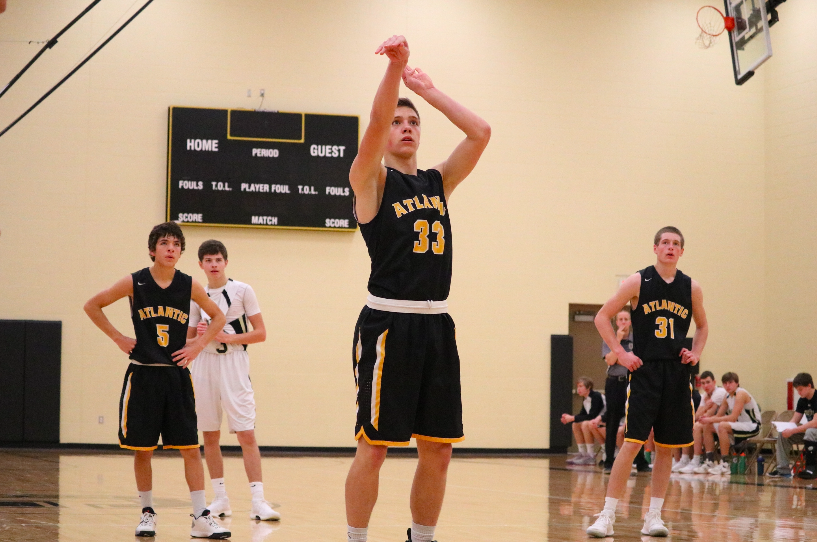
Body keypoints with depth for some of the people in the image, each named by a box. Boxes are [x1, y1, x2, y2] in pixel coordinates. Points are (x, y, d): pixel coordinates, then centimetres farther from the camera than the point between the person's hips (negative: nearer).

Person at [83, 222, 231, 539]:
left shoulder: (189, 286, -1)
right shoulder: (135, 283, -5)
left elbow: (218, 317, 13)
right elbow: (92, 306, 5)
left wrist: (198, 346, 2)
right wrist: (118, 338, 0)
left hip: (177, 376, 1)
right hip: (143, 375, -1)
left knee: (190, 448, -3)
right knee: (142, 449, 5)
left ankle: (201, 518, -1)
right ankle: (147, 513, 19)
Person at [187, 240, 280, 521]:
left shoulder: (242, 291, -1)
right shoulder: (196, 296, 9)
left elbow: (260, 333, -3)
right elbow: (188, 340, 14)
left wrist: (225, 337, -14)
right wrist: (199, 338, -9)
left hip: (233, 364, -4)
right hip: (204, 364, 4)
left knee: (246, 434, -10)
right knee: (209, 435, 7)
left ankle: (258, 501, -13)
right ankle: (221, 499, 16)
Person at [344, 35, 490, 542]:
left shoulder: (438, 182, 17)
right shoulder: (372, 179, 1)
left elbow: (480, 133, 9)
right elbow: (377, 121, -17)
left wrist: (428, 89, 10)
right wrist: (396, 65, -27)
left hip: (436, 324, 6)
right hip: (388, 324, -6)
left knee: (438, 450, 8)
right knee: (374, 447, -3)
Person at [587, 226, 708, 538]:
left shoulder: (691, 288, 7)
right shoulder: (638, 282, -3)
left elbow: (702, 325, 24)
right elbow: (602, 317, 1)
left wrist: (696, 353, 7)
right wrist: (620, 353, -7)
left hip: (677, 373, 4)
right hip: (645, 371, -4)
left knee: (667, 447, 6)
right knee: (632, 443, -11)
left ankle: (653, 516, 15)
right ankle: (607, 516, -7)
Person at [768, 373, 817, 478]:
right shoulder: (802, 401, 5)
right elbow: (794, 421, 7)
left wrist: (792, 431, -32)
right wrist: (784, 427, -16)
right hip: (807, 431, 8)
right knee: (782, 435, -7)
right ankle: (783, 469, -11)